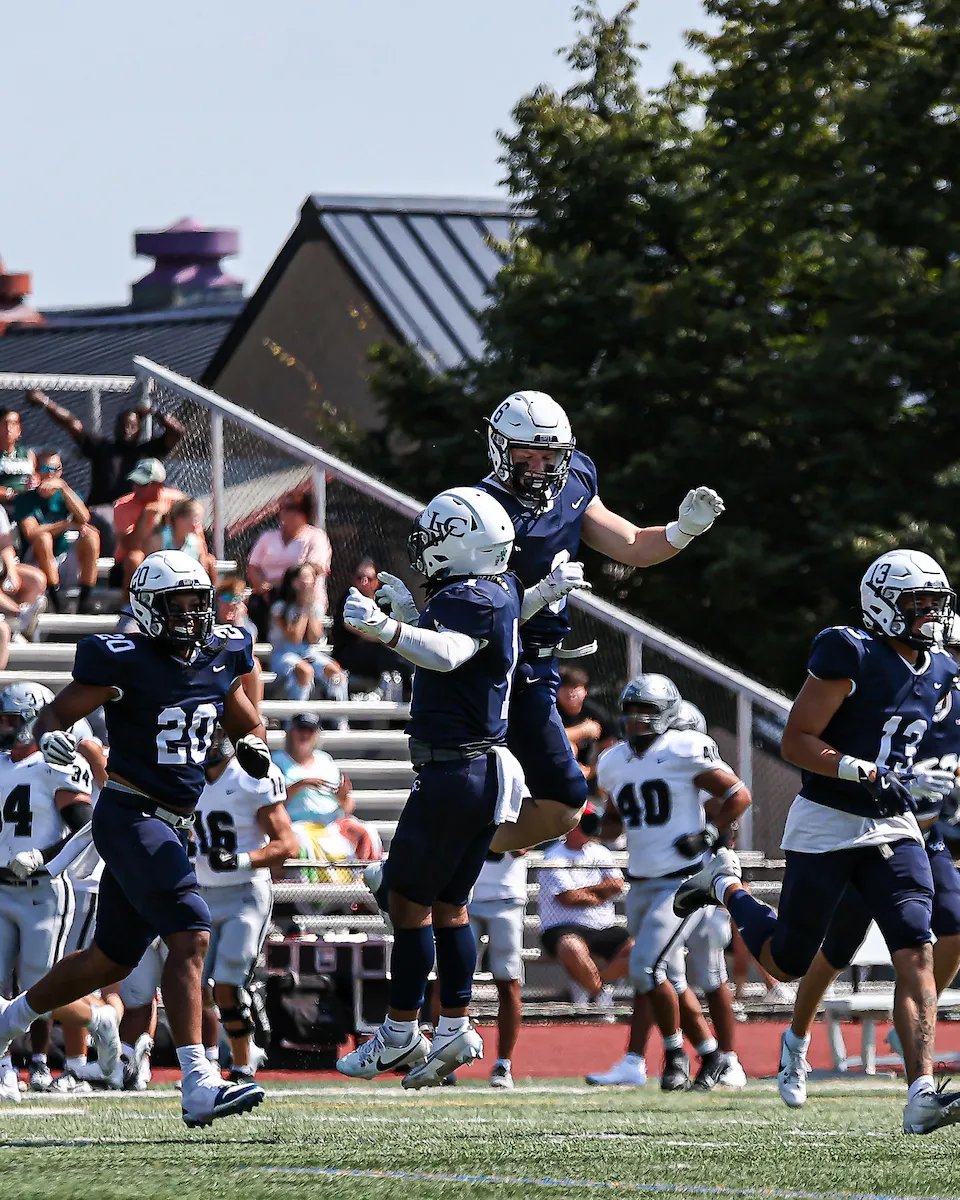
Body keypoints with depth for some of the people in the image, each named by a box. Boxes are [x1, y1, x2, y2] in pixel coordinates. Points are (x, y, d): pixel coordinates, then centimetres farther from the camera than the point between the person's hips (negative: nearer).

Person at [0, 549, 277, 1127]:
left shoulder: (220, 658, 6)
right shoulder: (125, 662, -13)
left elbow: (248, 724, 22)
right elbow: (54, 714, -9)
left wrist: (254, 747, 0)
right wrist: (52, 737, -32)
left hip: (173, 828, 8)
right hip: (130, 817, -8)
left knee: (113, 958, 18)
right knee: (191, 937, -22)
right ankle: (199, 1085, -28)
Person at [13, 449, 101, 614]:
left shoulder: (65, 495, 8)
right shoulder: (26, 500, -1)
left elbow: (84, 518, -14)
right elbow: (31, 532, -18)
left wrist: (64, 488, -21)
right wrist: (69, 524, -18)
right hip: (40, 561, -3)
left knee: (91, 534, -21)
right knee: (44, 537, -32)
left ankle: (85, 599, -26)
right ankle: (56, 599, -32)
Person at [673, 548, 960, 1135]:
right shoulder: (852, 655, -14)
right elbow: (797, 741, -17)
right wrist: (864, 773, -27)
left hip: (893, 829, 5)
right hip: (826, 827, -5)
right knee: (787, 962, 9)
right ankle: (724, 883, 38)